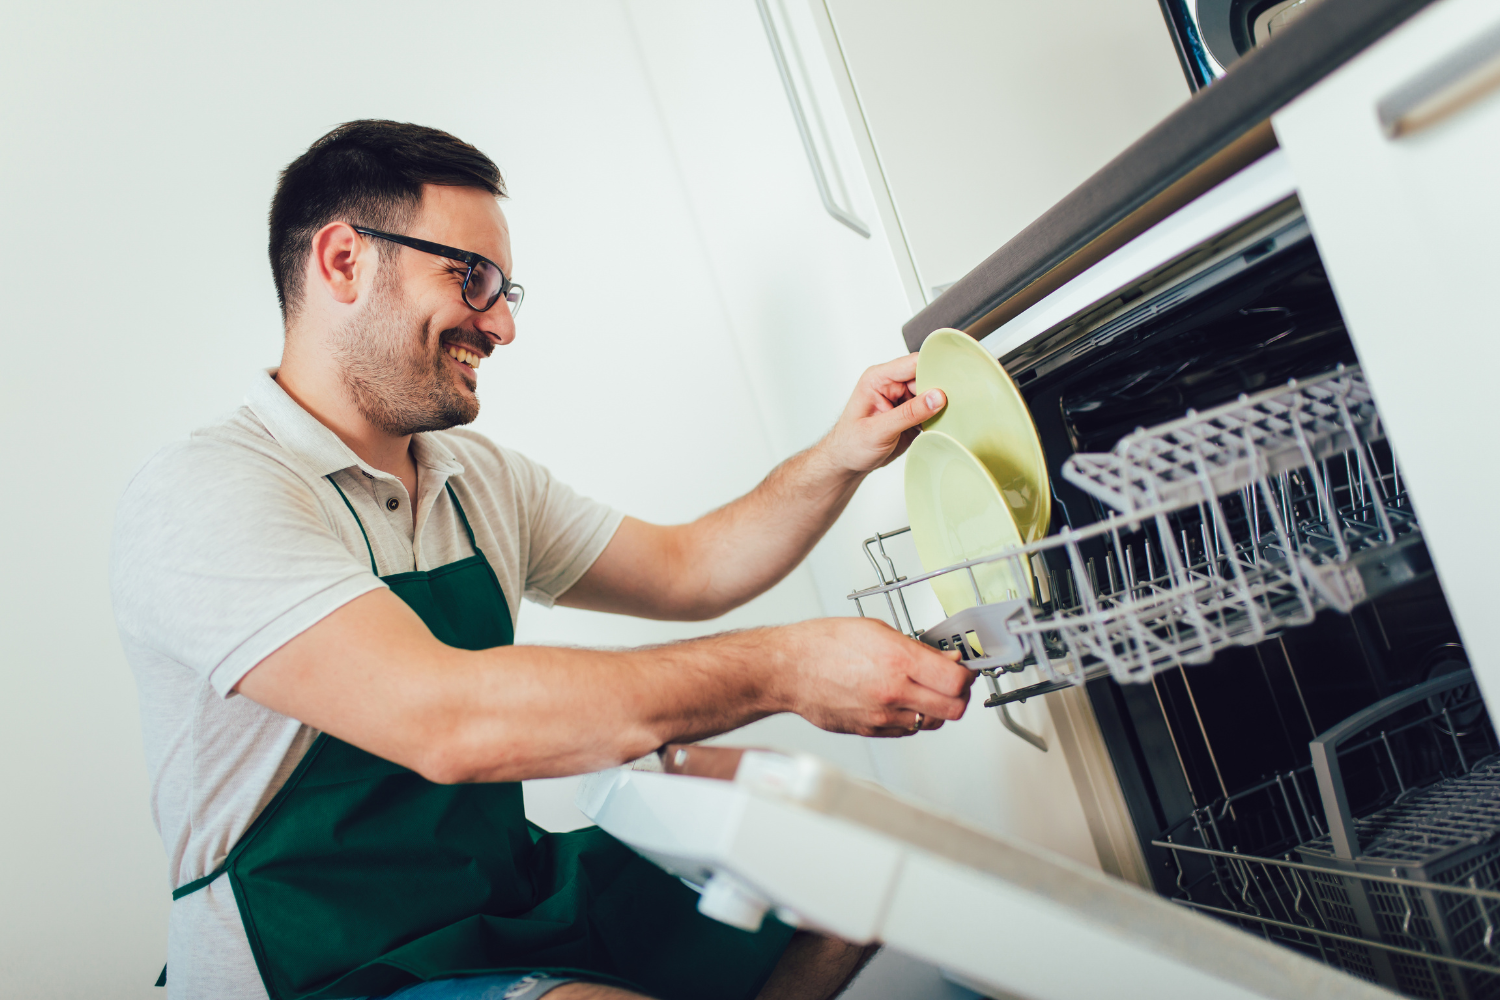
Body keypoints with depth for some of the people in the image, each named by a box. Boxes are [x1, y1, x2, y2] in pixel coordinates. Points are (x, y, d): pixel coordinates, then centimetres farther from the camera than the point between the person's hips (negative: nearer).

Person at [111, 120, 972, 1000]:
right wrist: (786, 669, -29)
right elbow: (445, 719, -32)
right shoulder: (202, 496, -19)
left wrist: (842, 458, -4)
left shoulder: (486, 480, 8)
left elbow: (685, 569, 13)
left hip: (518, 908, 8)